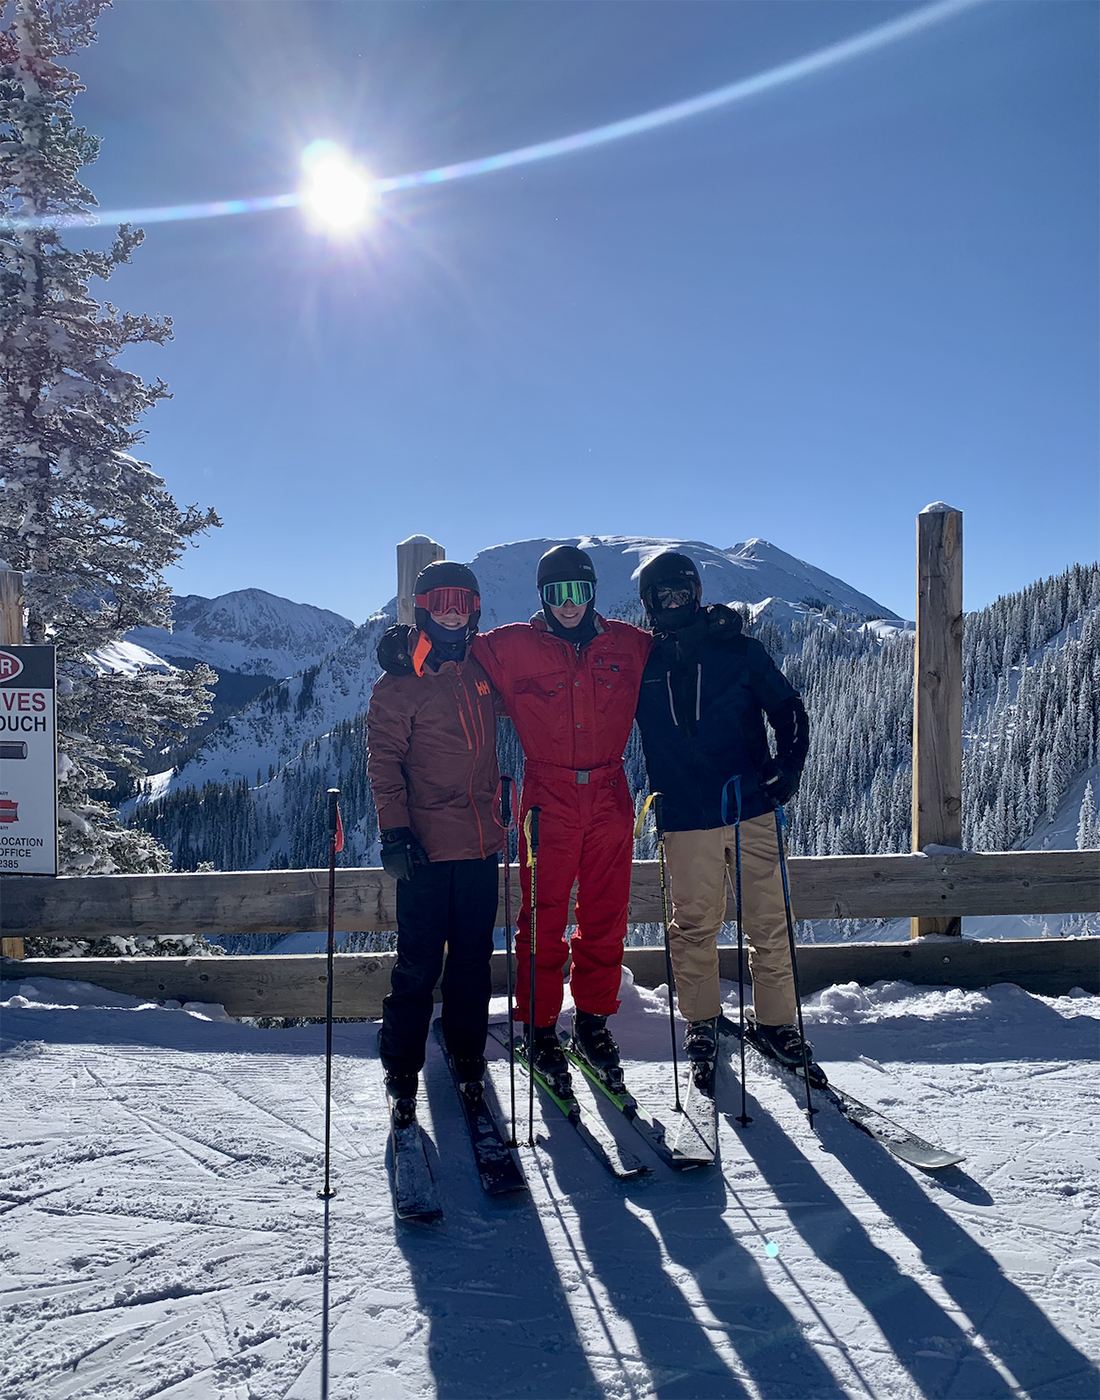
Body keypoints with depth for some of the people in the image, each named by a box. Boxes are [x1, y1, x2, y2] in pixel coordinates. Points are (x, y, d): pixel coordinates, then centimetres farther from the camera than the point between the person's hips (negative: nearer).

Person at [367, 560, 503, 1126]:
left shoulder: (481, 672, 12)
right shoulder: (398, 683, -3)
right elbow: (384, 761, -8)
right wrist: (395, 830, -16)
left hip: (480, 845, 5)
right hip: (427, 846, -5)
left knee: (474, 958, 10)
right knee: (419, 963, -1)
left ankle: (467, 1055, 24)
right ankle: (401, 1070, 11)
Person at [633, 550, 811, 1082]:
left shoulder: (739, 650, 2)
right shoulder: (640, 662, 5)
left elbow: (789, 712, 5)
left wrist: (787, 770, -7)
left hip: (752, 809, 0)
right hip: (686, 820, 0)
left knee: (769, 922, 4)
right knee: (694, 925, 7)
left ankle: (774, 1021, 19)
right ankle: (700, 1020, 25)